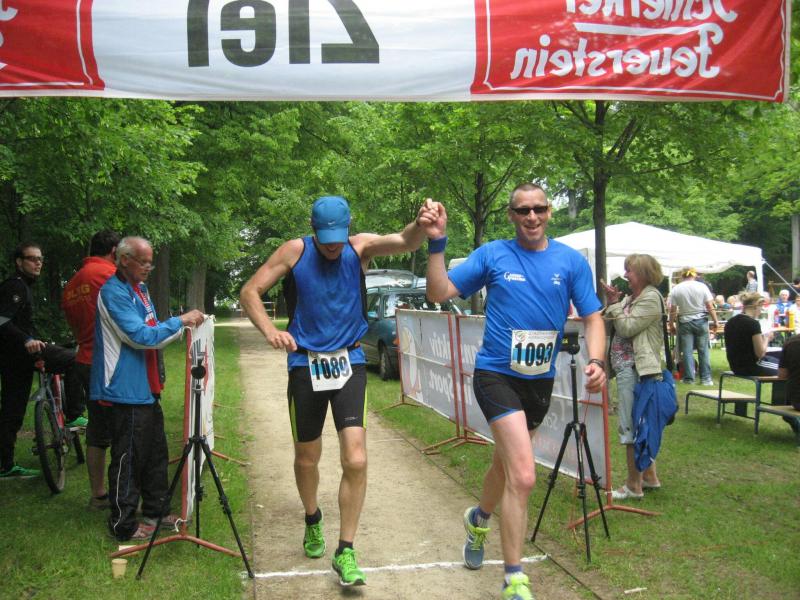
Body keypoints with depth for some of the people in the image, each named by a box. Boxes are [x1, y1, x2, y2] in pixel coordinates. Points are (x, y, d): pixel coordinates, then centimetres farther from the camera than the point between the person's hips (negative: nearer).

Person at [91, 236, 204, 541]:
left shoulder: (139, 289, 15)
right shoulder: (114, 292, -16)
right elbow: (140, 336, -23)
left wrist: (184, 326, 12)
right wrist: (180, 321, -19)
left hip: (146, 388, 10)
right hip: (126, 390, -10)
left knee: (155, 453, 17)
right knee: (128, 459, -2)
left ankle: (156, 512, 29)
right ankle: (124, 525, 9)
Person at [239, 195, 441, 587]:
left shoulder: (361, 248, -6)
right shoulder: (294, 252, -6)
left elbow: (404, 242, -25)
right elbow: (250, 292, -1)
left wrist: (421, 226, -50)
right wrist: (270, 330, -20)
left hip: (349, 363, -1)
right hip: (305, 364, 1)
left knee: (356, 461, -12)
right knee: (307, 458, 15)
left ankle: (345, 552, 3)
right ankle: (313, 521, 45)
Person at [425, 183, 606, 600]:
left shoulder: (571, 261, 1)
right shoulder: (492, 255, -4)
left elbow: (592, 317, 2)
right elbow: (439, 292, -6)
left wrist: (596, 360, -15)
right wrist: (436, 244, -17)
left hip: (541, 379, 4)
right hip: (497, 374, -4)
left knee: (507, 463, 24)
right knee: (522, 476, -16)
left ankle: (479, 518, 56)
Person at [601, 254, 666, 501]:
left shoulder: (651, 298, -11)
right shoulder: (631, 297, 17)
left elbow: (626, 327, -17)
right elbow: (614, 327, 12)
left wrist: (614, 304, -9)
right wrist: (611, 304, 0)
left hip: (635, 369, -10)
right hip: (626, 368, 10)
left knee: (631, 426, -7)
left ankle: (634, 486, -1)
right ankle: (650, 476, 27)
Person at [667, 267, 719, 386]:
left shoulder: (676, 289, -2)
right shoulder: (701, 287, -3)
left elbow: (672, 310, -2)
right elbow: (710, 306, -4)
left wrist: (671, 325, 6)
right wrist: (716, 321, 3)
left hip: (684, 322, 0)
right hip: (701, 321, 0)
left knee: (687, 351, 3)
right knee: (703, 350, 5)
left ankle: (689, 378, 4)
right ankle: (706, 378, 6)